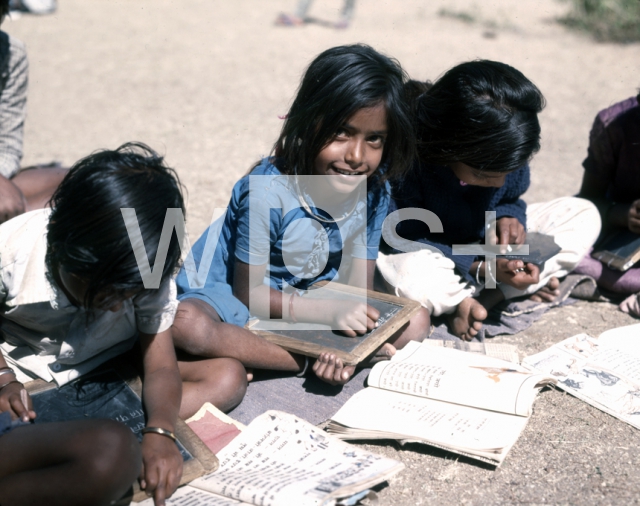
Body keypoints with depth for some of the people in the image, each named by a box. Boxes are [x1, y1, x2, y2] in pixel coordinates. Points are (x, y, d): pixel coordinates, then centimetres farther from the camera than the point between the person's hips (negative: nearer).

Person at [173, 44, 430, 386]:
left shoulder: (373, 192, -11)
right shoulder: (267, 192, -27)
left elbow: (355, 289, -8)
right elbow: (249, 292, -19)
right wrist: (328, 311, -32)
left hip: (308, 302, 5)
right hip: (231, 298, -5)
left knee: (415, 323, -11)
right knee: (185, 324, -38)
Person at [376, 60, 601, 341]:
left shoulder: (504, 151, -14)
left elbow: (510, 198, 4)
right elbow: (402, 241, -24)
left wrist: (508, 216, -22)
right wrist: (480, 269, -32)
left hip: (488, 243, 6)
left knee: (584, 215, -7)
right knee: (406, 274, -42)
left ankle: (477, 300, -18)